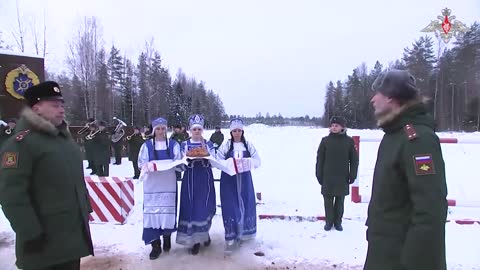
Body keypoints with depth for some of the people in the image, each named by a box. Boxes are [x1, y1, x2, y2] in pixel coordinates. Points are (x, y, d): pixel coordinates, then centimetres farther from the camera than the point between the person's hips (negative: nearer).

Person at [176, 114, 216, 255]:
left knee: (205, 206, 1)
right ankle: (194, 239, 9)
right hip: (190, 179, 0)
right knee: (190, 207, -2)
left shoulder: (209, 144, 5)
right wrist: (187, 157, -15)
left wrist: (206, 153, -14)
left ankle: (204, 232, 28)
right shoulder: (184, 145, 5)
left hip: (205, 179, 0)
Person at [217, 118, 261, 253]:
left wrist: (248, 161, -20)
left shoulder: (248, 145, 4)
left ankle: (243, 233, 30)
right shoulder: (226, 145, -1)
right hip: (229, 180, -2)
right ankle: (231, 238, 4)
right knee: (230, 207, -3)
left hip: (244, 179, 2)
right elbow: (218, 161, -7)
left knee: (246, 204, 9)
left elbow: (258, 161, 1)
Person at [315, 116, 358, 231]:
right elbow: (319, 159, 1)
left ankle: (338, 222, 24)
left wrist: (352, 175, -1)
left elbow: (354, 159, 4)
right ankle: (329, 221, 21)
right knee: (328, 201, 7)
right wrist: (319, 175, -2)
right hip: (327, 177, 0)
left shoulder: (349, 141, 0)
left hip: (342, 178, 0)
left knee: (340, 201, 10)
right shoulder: (325, 140, 0)